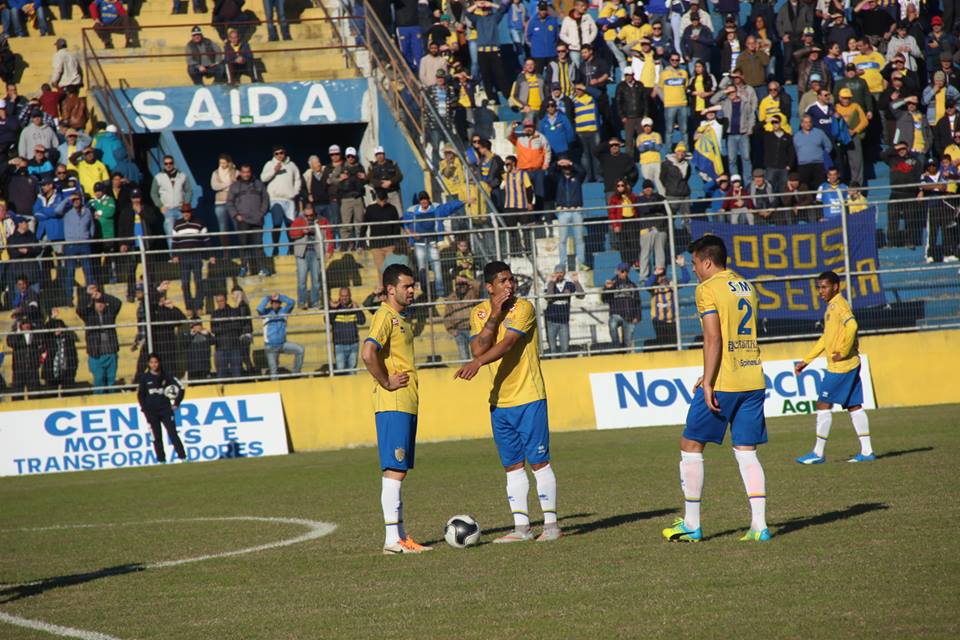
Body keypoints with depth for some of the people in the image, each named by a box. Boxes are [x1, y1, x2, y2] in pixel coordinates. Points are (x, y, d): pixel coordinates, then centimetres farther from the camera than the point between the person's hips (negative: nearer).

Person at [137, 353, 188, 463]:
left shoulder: (166, 376, 2)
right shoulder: (145, 377, 3)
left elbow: (180, 388, 5)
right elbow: (140, 394, 9)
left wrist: (176, 403, 2)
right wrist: (144, 408, 1)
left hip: (165, 409, -1)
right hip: (151, 412, 1)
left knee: (172, 433, -9)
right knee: (157, 436, 2)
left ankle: (182, 457, -11)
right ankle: (161, 460, 7)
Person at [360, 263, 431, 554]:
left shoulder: (403, 317, 18)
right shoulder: (385, 316, -12)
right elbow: (368, 354, -26)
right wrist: (387, 383, -16)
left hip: (407, 404, 10)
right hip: (393, 405, -10)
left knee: (398, 471, 10)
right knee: (394, 471, -10)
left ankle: (400, 536, 13)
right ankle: (392, 539, -10)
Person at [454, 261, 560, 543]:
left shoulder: (523, 308, -10)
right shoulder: (479, 313, 6)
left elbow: (507, 343, -23)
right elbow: (478, 348, -7)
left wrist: (478, 363, -36)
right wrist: (494, 316, -14)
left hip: (529, 397, -5)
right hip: (499, 401, 5)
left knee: (539, 461, -3)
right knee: (513, 466, 8)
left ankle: (551, 524, 3)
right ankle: (521, 527, 12)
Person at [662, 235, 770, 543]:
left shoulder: (708, 289, -8)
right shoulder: (747, 287, 16)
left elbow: (714, 339, -16)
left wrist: (708, 384, -16)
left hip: (723, 382, -7)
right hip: (753, 379, 7)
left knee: (691, 445, 6)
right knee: (746, 451, 8)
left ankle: (691, 525, 8)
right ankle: (759, 525, -2)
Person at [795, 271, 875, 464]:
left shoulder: (838, 305, -12)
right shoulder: (831, 307, 19)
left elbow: (851, 325, -29)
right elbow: (825, 339, 26)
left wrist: (842, 352, -22)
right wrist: (806, 360, 25)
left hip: (840, 366, -10)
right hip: (850, 366, 10)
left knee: (823, 405, -4)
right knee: (854, 406, 9)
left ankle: (818, 453, -1)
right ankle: (867, 451, 9)